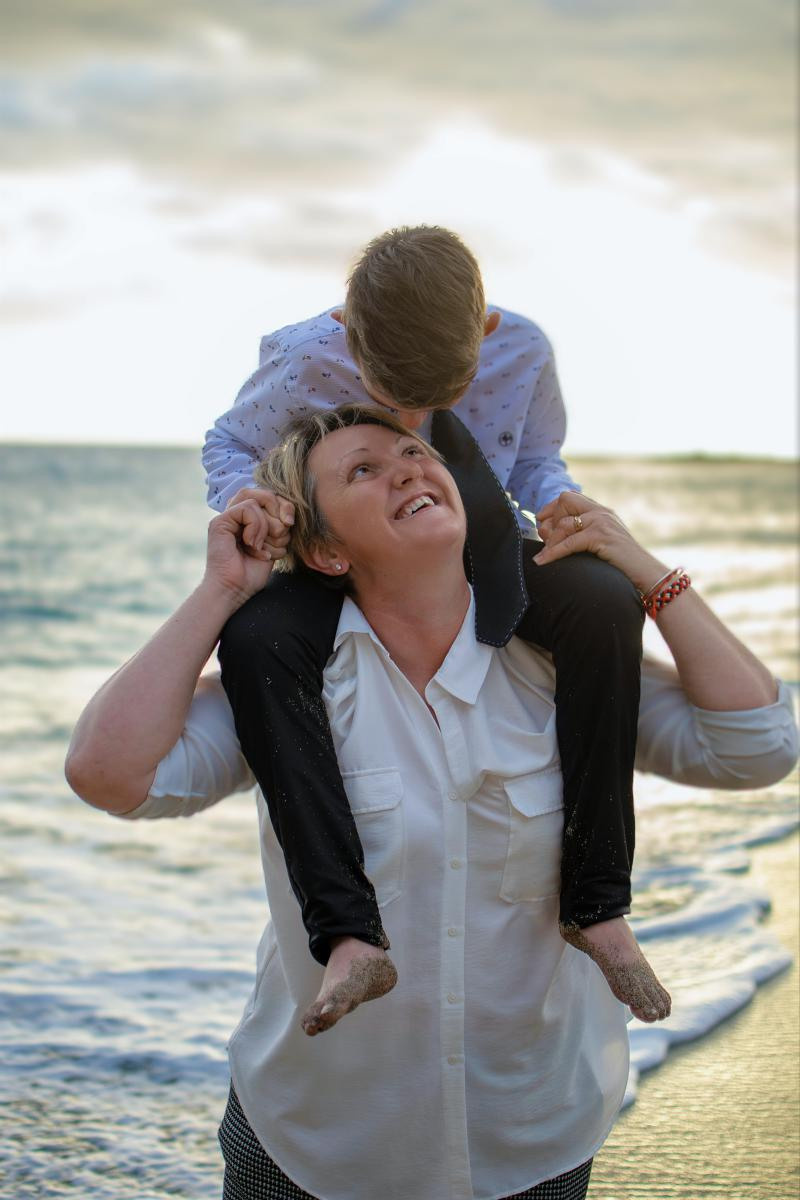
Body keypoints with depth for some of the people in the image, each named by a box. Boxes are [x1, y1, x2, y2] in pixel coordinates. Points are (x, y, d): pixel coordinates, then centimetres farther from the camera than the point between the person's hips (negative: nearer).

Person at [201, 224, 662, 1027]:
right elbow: (229, 444, 1)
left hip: (480, 552, 1)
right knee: (255, 637, -36)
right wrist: (242, 499, -22)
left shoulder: (523, 352, -12)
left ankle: (595, 901, -25)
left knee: (604, 604, -32)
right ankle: (347, 930, -40)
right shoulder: (302, 363, -17)